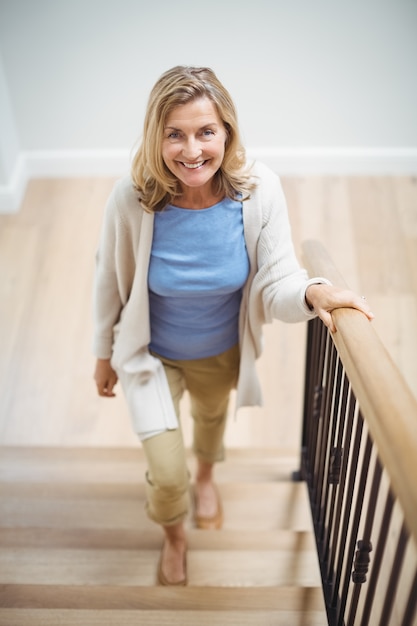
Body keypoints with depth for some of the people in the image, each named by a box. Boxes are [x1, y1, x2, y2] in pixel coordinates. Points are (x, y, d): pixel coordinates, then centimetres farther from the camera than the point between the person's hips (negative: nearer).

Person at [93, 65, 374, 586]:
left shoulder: (259, 189, -26)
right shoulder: (132, 198, -28)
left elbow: (275, 283, -22)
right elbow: (111, 283, -12)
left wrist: (312, 292, -46)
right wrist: (105, 353, 1)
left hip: (222, 352, 2)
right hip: (152, 354, -2)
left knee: (212, 416, 33)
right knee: (168, 478, 1)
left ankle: (205, 476, 71)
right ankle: (173, 535, 41)